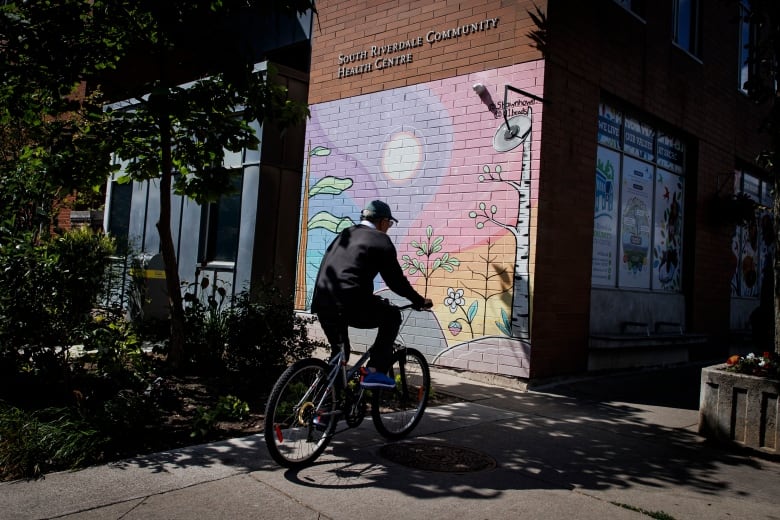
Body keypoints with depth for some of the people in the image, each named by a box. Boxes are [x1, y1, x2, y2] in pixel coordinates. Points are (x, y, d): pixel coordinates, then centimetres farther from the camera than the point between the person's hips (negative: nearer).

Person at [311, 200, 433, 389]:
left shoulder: (345, 234, 24)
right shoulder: (381, 240, 2)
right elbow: (396, 281, 4)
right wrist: (420, 301, 20)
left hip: (322, 303, 7)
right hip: (350, 304, -7)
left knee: (339, 354, 26)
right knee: (392, 315, 16)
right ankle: (375, 372, 7)